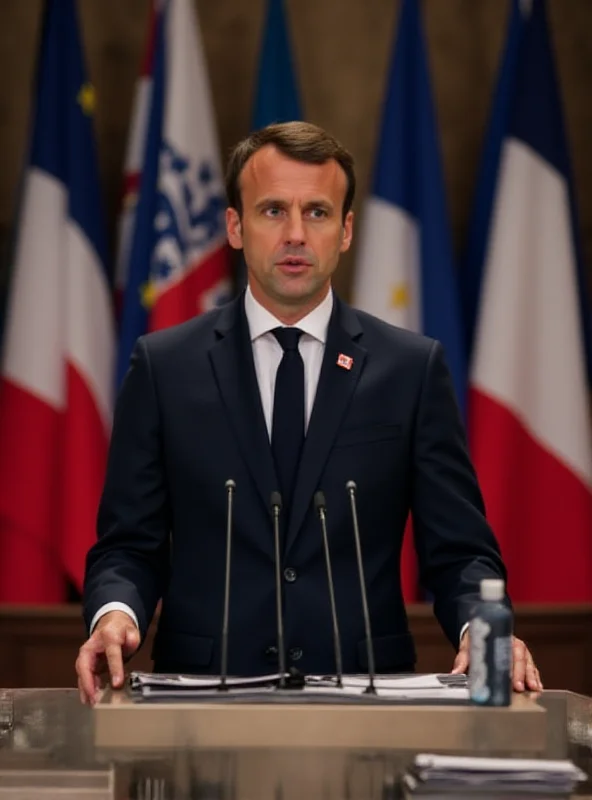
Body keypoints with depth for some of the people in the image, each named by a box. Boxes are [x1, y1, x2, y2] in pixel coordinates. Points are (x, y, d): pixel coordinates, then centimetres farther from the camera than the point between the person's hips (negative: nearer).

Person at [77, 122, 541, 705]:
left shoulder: (413, 368, 8)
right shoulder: (163, 366, 8)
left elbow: (459, 551, 7)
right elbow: (128, 546, 9)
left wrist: (483, 629, -14)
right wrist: (114, 613, -13)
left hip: (364, 701, 1)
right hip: (206, 697, -1)